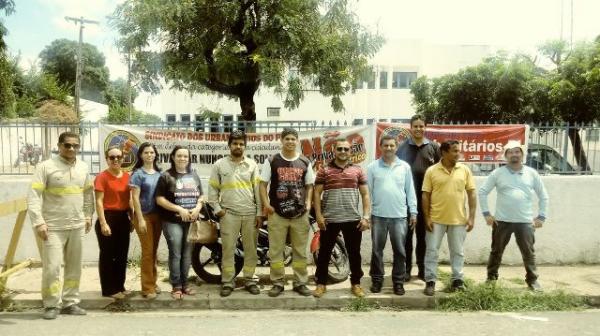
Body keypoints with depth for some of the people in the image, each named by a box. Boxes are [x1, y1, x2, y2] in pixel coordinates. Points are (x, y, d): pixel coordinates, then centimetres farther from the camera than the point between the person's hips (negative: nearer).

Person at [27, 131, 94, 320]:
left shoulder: (83, 167, 6)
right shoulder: (46, 167, -8)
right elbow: (33, 196, -12)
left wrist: (88, 215, 12)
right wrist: (38, 222, -19)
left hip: (77, 226, 5)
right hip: (53, 227, -5)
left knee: (74, 267, 11)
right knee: (51, 267, -4)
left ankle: (70, 303, 23)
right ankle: (51, 305, 13)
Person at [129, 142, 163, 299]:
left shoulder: (159, 173, 9)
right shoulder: (138, 174, -6)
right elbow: (135, 198, -10)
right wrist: (140, 219, -15)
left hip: (157, 215, 5)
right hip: (144, 216, -5)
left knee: (154, 251, 12)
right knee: (147, 252, -3)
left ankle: (153, 282, 24)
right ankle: (147, 287, 5)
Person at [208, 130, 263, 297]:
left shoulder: (252, 164, 6)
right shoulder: (219, 165, 3)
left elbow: (258, 189, 4)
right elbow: (212, 188, 5)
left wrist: (259, 213, -1)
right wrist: (217, 208, -4)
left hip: (250, 213, 2)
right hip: (229, 214, -1)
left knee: (250, 249, 8)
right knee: (228, 249, 3)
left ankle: (249, 280, 20)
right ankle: (227, 282, 13)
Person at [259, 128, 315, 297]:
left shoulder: (305, 162, 6)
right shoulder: (271, 161, 0)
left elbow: (309, 185, 12)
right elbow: (263, 184, 1)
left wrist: (308, 202, -4)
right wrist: (266, 204, -11)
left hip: (300, 214, 2)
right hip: (277, 213, -1)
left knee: (300, 251, 8)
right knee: (275, 251, 4)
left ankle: (300, 283, 19)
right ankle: (277, 283, 15)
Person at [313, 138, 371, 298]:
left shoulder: (357, 170, 7)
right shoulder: (324, 170, 2)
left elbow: (365, 194, 6)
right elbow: (317, 193, 1)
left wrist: (366, 216, -2)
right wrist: (318, 215, -7)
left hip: (353, 219, 1)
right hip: (329, 219, -1)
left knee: (354, 253, 10)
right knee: (324, 252, 7)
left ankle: (355, 283, 24)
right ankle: (321, 283, 20)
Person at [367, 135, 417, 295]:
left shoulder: (405, 167, 5)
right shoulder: (373, 167, 1)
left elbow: (410, 190, 7)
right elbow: (367, 191, 2)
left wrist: (413, 211, 3)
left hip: (399, 216, 1)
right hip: (378, 215, 0)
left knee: (399, 251, 6)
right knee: (377, 250, 8)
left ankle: (398, 281, 18)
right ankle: (377, 279, 20)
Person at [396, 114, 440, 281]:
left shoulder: (434, 147, 4)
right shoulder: (402, 147, 2)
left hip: (426, 197, 1)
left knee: (423, 234, 11)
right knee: (406, 233, 6)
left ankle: (423, 269, 22)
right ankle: (406, 269, 16)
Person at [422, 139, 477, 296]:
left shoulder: (465, 170, 1)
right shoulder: (431, 171, -4)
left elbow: (472, 194, 3)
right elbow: (425, 196, -3)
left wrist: (471, 217, -2)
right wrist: (427, 218, -7)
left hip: (459, 219, 2)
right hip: (436, 219, -2)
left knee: (457, 251, 12)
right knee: (431, 250, 3)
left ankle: (457, 279, 24)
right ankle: (430, 281, 13)